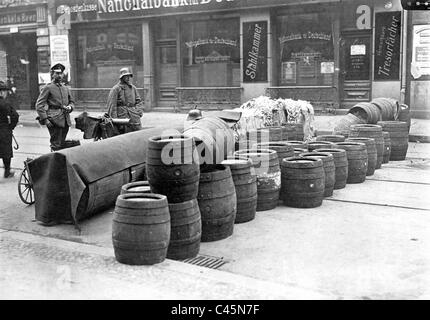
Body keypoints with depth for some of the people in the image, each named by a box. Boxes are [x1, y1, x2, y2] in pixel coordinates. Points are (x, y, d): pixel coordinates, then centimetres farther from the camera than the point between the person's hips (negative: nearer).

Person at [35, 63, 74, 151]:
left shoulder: (66, 89, 18)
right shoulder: (47, 88, -2)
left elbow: (72, 102, 28)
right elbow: (39, 105, -7)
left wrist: (70, 107, 3)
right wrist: (45, 120, -15)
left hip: (65, 121, 6)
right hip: (54, 121, -6)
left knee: (62, 144, 10)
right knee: (56, 145, -9)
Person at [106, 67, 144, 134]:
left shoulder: (133, 88, 16)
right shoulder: (116, 89, -2)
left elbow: (139, 101, 22)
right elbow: (111, 105, -7)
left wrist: (139, 110, 3)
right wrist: (114, 118, -13)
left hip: (134, 116, 5)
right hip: (122, 116, -5)